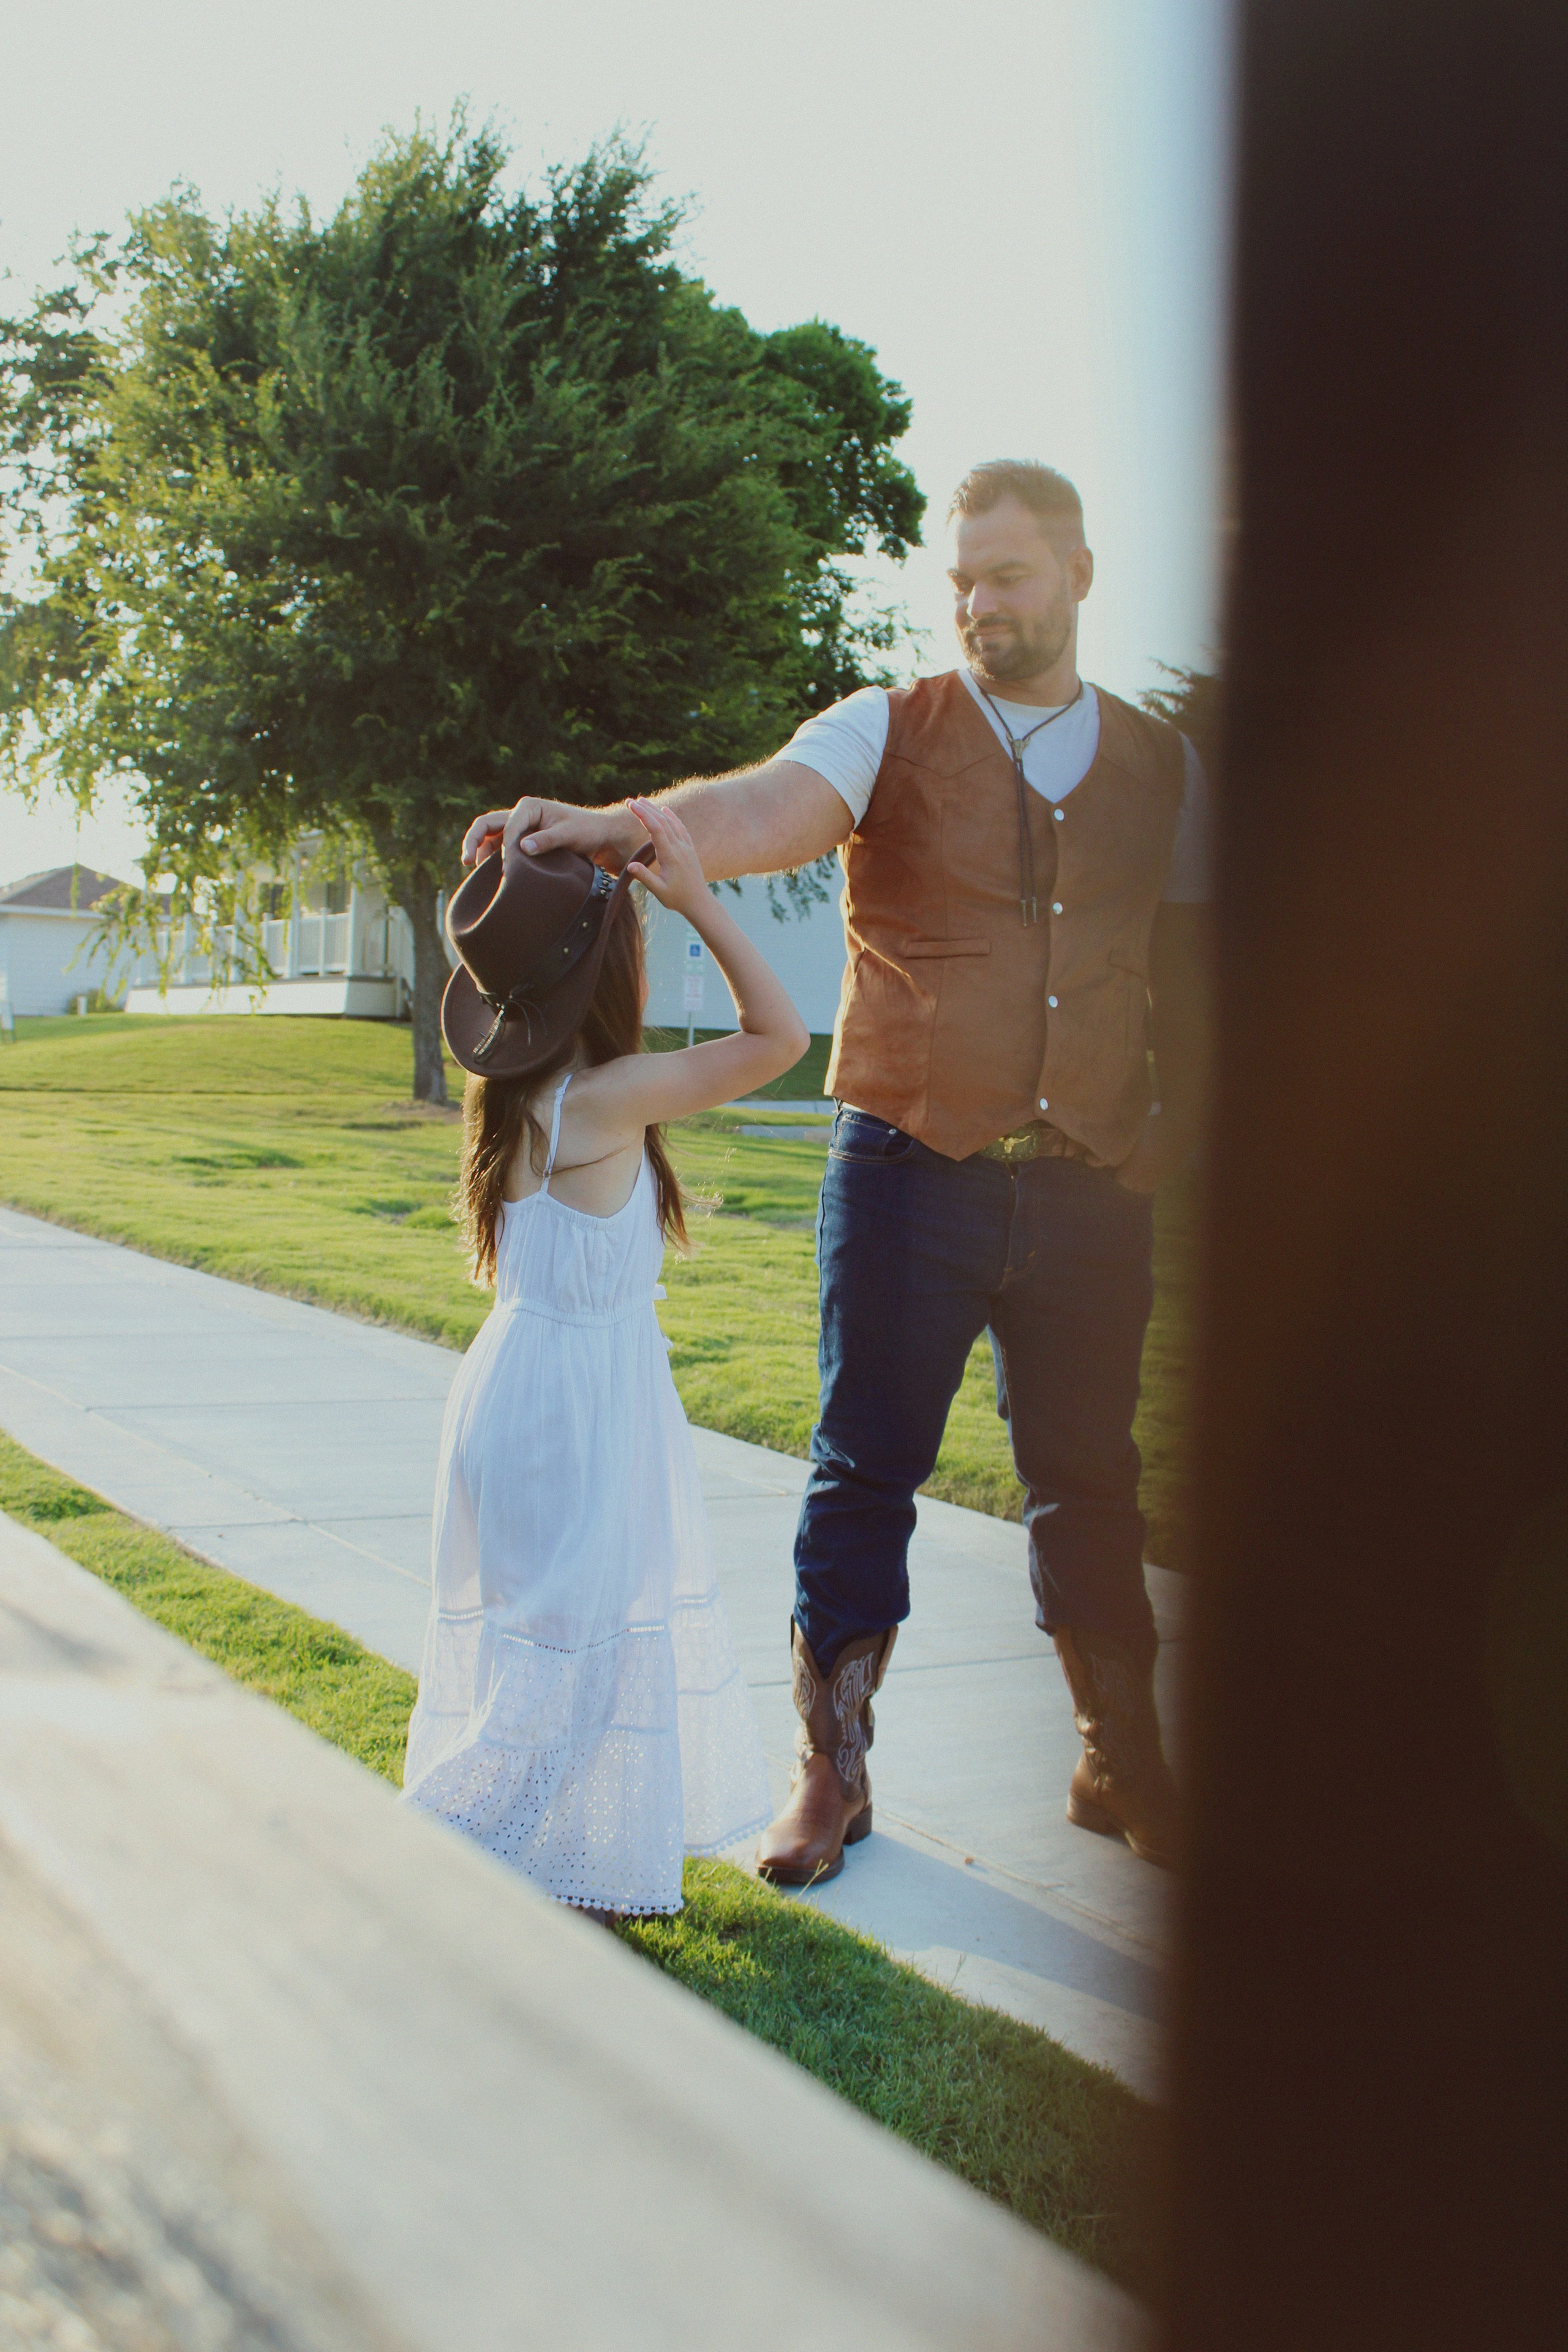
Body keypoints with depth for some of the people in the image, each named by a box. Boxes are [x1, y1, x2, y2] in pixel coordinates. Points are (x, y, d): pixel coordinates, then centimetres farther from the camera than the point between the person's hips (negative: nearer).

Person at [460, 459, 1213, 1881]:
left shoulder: (1162, 766, 10)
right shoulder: (888, 731, 0)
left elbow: (1186, 966, 16)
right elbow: (766, 813, -20)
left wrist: (1185, 1130, 6)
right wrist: (623, 825, -39)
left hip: (1093, 1187, 2)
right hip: (911, 1170, -2)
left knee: (1091, 1481, 11)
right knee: (867, 1472, 3)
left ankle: (1122, 1765, 27)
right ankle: (831, 1772, 16)